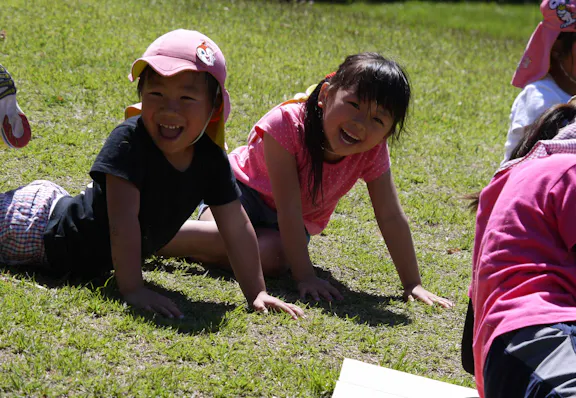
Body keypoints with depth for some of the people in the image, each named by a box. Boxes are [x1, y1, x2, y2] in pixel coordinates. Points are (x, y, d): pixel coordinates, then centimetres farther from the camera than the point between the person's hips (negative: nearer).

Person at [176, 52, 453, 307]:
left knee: (271, 258, -29)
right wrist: (305, 276, -37)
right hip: (242, 190, -4)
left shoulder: (373, 152, -21)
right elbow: (288, 210, -33)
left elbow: (391, 217, -15)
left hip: (297, 225, 4)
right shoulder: (287, 123, -33)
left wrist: (413, 285, -17)